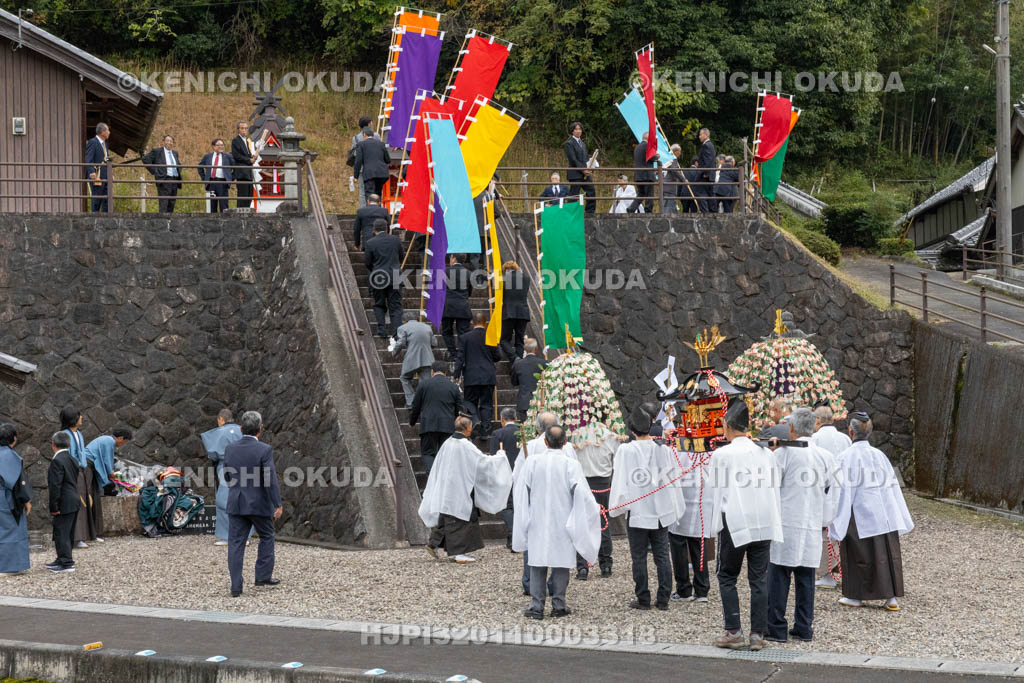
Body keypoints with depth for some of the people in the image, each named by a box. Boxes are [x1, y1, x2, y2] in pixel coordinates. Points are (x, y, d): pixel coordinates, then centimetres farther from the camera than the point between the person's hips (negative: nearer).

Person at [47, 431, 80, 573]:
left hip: (64, 503, -9)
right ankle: (62, 560, 26)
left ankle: (66, 563, -5)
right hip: (74, 501, 9)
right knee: (66, 533, 17)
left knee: (61, 533, -4)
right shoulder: (72, 460, 12)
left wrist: (53, 507, -17)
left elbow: (55, 485, -20)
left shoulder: (57, 461, -16)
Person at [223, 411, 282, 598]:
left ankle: (236, 586, -3)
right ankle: (263, 575, 20)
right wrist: (277, 505, -15)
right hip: (259, 504, -3)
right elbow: (271, 479, -18)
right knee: (266, 537, 19)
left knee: (236, 543, 2)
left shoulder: (229, 449, 2)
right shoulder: (264, 450, -13)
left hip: (236, 504, 3)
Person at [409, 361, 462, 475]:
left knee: (428, 453, 1)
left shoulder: (423, 384, 3)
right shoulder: (454, 387, 7)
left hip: (428, 426, -2)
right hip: (448, 427, 2)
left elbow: (415, 407, 6)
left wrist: (412, 422, 23)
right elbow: (459, 409, 10)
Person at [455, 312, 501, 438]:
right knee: (486, 403, 7)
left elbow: (460, 358, -5)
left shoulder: (465, 338, -3)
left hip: (471, 377, -1)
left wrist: (457, 376, -2)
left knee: (470, 401, 12)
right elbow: (497, 357, 3)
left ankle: (475, 419, -13)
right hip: (488, 377, 1)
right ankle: (485, 431, 4)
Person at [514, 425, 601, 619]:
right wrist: (595, 509, 5)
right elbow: (582, 493, -12)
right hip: (562, 522, -1)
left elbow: (521, 492, 1)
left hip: (537, 523, 1)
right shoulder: (570, 464, -11)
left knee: (538, 563, 6)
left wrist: (524, 520, 14)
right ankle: (558, 605, 10)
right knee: (561, 562, 8)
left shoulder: (532, 462, -5)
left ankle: (537, 606, 4)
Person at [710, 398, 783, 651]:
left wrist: (717, 525, 7)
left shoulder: (722, 454, -5)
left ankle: (733, 632, 0)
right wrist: (774, 524, 16)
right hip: (764, 523, 4)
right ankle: (758, 634, 4)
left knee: (727, 577, 7)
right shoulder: (765, 453, 7)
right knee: (759, 579, 6)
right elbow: (774, 490, 10)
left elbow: (718, 492, -1)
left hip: (735, 523, -4)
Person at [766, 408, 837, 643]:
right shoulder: (824, 456, 8)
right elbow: (829, 493, 18)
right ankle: (804, 627, 12)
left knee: (779, 577, -2)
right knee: (806, 578, 9)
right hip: (812, 527, 5)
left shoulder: (783, 453, -7)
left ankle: (776, 629, -2)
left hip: (786, 524, -5)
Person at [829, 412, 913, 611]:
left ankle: (856, 596, 14)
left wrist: (832, 520, -9)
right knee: (886, 554, 8)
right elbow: (892, 485, 8)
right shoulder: (879, 455, 5)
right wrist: (900, 518, 15)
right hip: (884, 516, 5)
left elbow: (842, 490, -14)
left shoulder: (846, 457, -11)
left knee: (858, 555, 7)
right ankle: (891, 597, 7)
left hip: (860, 515, -5)